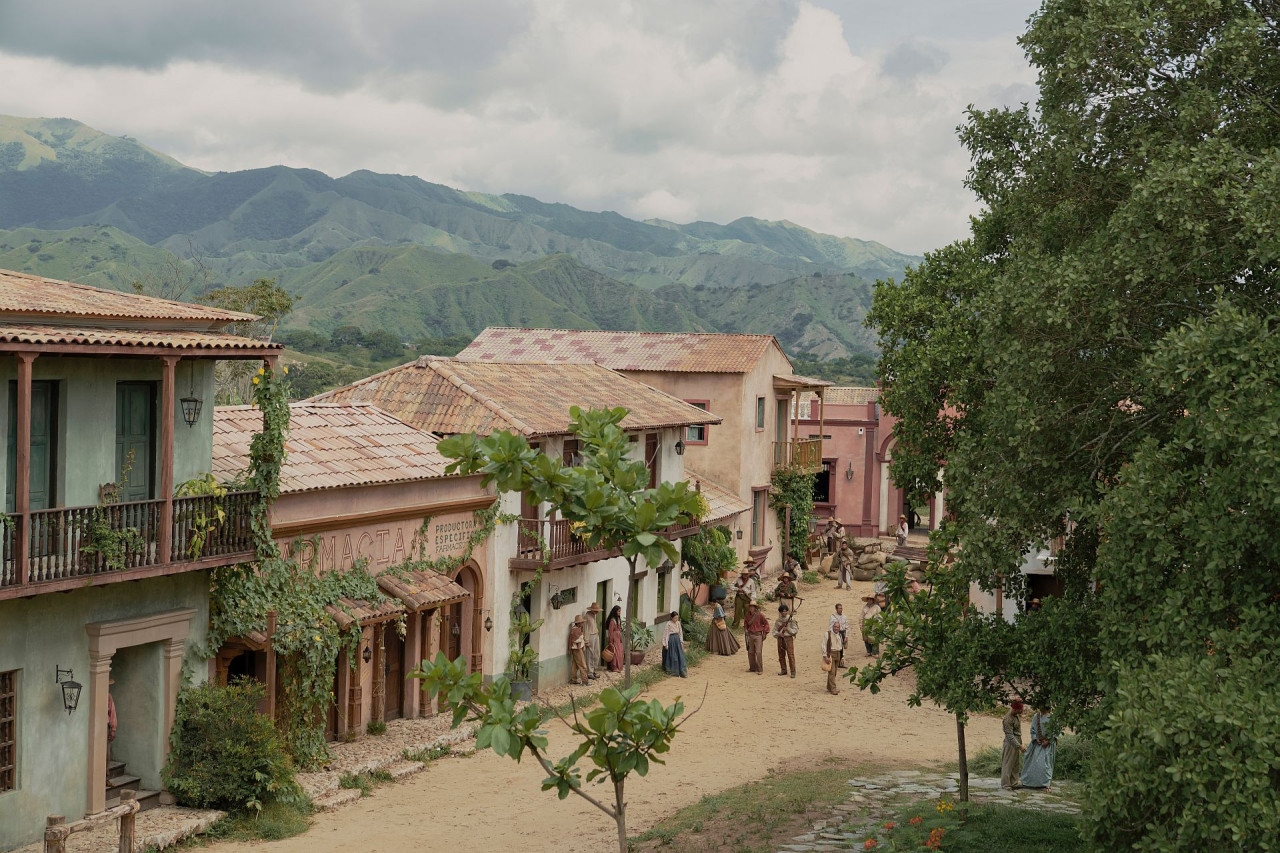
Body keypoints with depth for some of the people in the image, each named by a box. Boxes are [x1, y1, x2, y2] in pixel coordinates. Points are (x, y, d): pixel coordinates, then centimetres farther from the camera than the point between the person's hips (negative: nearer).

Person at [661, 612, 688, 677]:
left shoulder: (678, 623, 4)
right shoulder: (669, 624, -13)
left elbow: (680, 632, 12)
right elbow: (666, 633, -11)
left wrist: (681, 642, 8)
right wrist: (666, 644, -12)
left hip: (677, 640, 5)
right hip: (671, 640, -5)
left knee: (680, 655, 1)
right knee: (672, 656, 4)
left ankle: (682, 671, 4)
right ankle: (672, 671, 16)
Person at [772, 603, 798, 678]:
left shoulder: (791, 620, -3)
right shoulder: (778, 620, 9)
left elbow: (795, 630, -4)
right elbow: (774, 630, 11)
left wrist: (787, 629, -16)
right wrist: (778, 633, -9)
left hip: (788, 638, -5)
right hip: (780, 639, 5)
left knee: (790, 655, -10)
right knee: (781, 655, 9)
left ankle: (793, 672, -8)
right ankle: (784, 670, 21)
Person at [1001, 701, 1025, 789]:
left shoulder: (1017, 715, 4)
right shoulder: (1008, 719, -23)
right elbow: (1010, 735, -24)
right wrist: (1019, 746, -27)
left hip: (1018, 741, 9)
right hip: (1010, 742, -9)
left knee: (1017, 764, 14)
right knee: (1008, 764, -2)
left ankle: (1014, 783, 22)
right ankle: (1005, 784, 4)